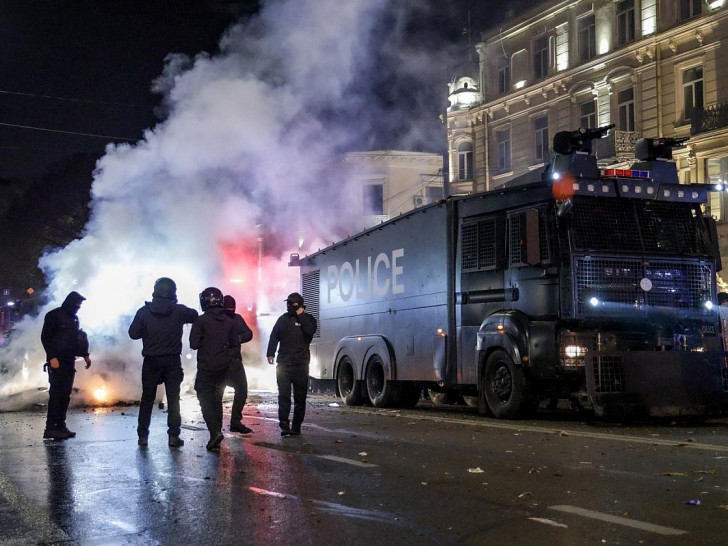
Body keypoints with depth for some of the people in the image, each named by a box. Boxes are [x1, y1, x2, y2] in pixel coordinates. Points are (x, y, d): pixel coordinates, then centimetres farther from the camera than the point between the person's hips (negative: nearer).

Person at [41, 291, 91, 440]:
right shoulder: (54, 316, -5)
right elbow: (45, 337, -10)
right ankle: (50, 428, -10)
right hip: (57, 361, -7)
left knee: (65, 394, 5)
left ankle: (60, 426, 9)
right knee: (56, 393, -11)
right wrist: (52, 357, -17)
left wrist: (85, 355, 15)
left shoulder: (74, 318, 18)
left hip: (69, 361, 7)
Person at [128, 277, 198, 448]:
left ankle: (143, 436, 10)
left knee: (147, 399, 10)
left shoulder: (144, 311, -5)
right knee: (173, 399, 3)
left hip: (151, 361, 1)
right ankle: (173, 436, -2)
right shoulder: (179, 310, -5)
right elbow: (195, 316, 10)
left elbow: (133, 333, -4)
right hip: (172, 361, -1)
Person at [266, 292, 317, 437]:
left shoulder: (307, 318, 3)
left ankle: (296, 426, 11)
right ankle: (284, 425, -5)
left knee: (300, 397, 3)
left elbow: (310, 330, -18)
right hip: (283, 363, 2)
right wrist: (270, 353, 2)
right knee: (283, 395, -5)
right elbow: (274, 337, 12)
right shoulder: (283, 319, 12)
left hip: (300, 365, -2)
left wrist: (300, 314, -13)